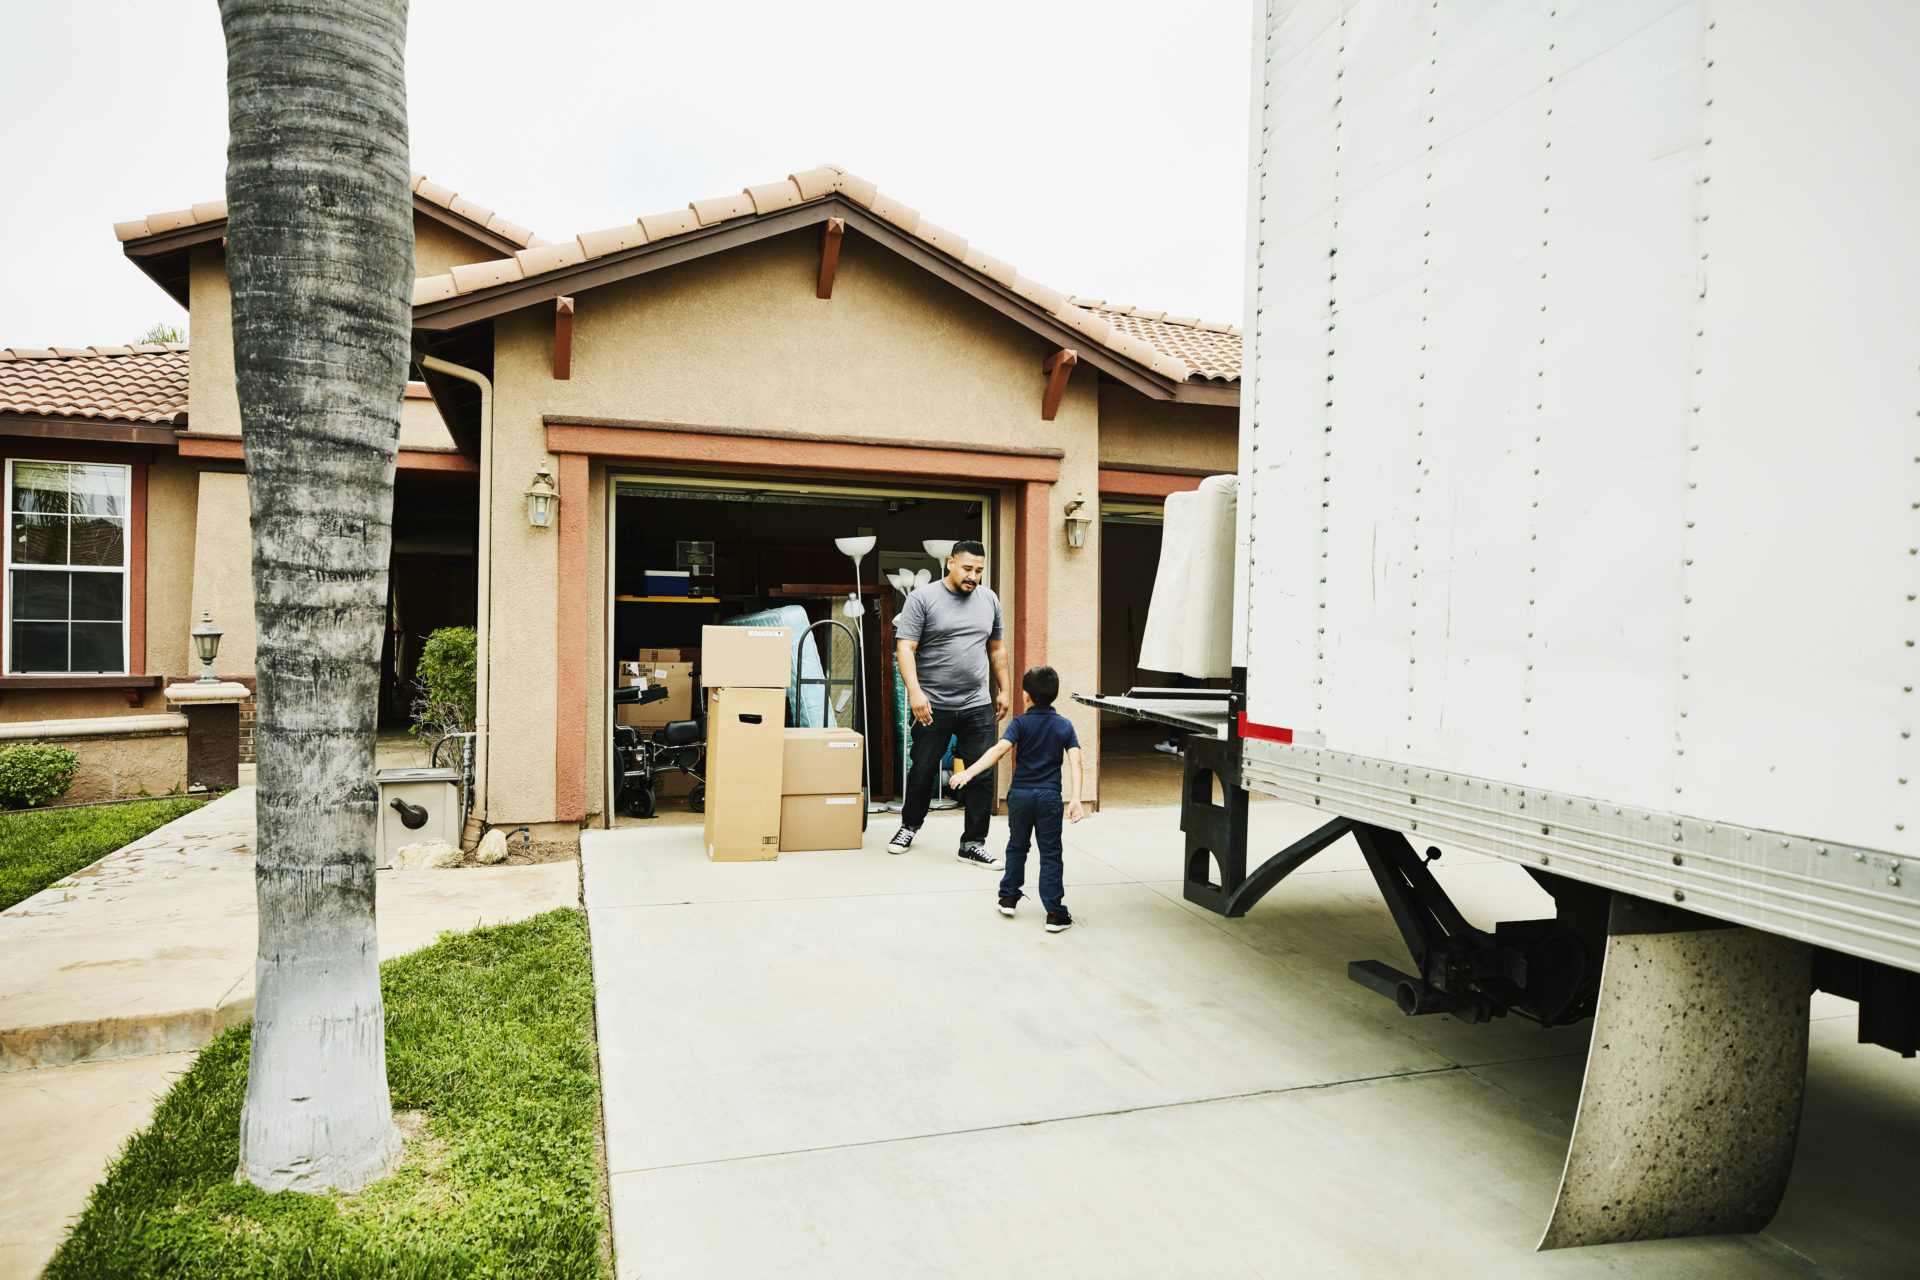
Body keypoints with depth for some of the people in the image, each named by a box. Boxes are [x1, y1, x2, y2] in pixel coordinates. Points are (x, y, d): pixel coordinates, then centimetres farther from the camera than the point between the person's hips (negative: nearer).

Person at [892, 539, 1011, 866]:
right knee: (923, 771, 9)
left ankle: (973, 844, 12)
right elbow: (905, 647, -11)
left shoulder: (989, 599, 10)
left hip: (978, 707, 3)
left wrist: (1004, 691, 14)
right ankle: (910, 826, 34)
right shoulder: (923, 598, -5)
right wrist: (915, 692, -21)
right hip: (933, 707, -3)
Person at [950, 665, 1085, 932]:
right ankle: (1055, 913, 2)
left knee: (1016, 846, 19)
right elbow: (1075, 762, -9)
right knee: (1050, 854, 3)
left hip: (1020, 795, 0)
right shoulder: (1065, 725, 2)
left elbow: (1001, 748, -21)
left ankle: (1009, 897, 29)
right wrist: (1075, 799, -14)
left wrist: (970, 772, -28)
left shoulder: (1020, 723, -4)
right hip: (1049, 797, 0)